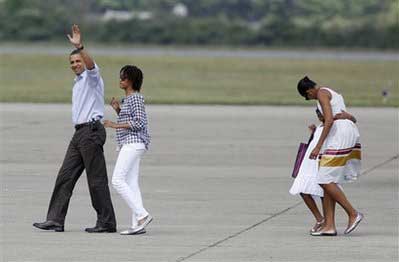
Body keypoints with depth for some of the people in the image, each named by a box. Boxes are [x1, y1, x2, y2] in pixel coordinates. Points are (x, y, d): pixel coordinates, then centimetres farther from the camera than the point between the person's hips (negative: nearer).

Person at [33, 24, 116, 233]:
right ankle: (55, 220, 4)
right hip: (79, 132, 9)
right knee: (65, 176, 4)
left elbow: (90, 64, -26)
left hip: (91, 130, -9)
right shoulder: (78, 83, 24)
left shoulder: (91, 76, -3)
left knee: (96, 179, -7)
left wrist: (80, 47, -42)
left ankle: (106, 222, -2)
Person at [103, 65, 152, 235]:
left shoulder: (135, 98, -10)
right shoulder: (128, 99, 20)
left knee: (117, 180, -15)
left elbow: (139, 123, -17)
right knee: (131, 183, 4)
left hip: (133, 143, -10)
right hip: (129, 145, 10)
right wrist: (118, 110, 12)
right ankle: (138, 225, -1)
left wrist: (116, 125, -16)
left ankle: (142, 215, -17)